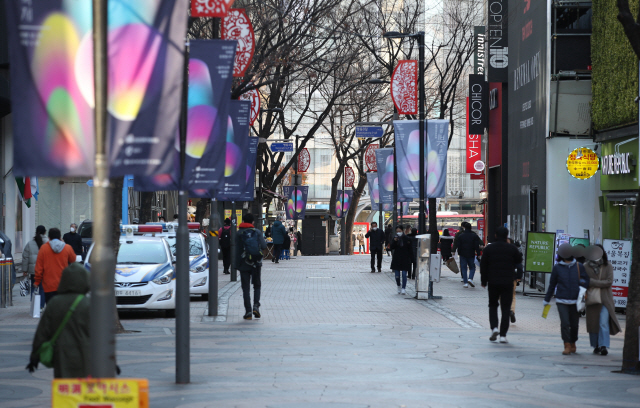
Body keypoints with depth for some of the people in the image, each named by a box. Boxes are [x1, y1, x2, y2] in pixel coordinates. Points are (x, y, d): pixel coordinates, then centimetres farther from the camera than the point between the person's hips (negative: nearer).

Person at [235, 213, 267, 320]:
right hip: (256, 264, 1)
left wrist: (237, 264, -1)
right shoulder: (257, 232, 0)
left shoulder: (239, 233, -4)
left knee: (246, 288, 3)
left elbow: (237, 250, -7)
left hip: (244, 264, -1)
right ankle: (256, 305, -4)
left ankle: (248, 311, -3)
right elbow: (264, 246, -4)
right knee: (257, 286, 16)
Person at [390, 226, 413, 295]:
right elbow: (392, 247, -7)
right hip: (396, 259, 2)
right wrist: (394, 241, -22)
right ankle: (399, 287, 24)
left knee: (404, 274, -7)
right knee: (397, 275, 6)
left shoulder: (406, 239, -2)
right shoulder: (394, 238, 3)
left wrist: (410, 258, -1)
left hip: (405, 259, -2)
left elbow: (410, 249, 2)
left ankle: (403, 288, -5)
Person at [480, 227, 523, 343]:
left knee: (493, 305, 17)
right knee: (506, 308, 3)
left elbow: (483, 266, 2)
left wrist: (484, 281, 10)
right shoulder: (512, 248, -4)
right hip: (508, 282, -1)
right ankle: (503, 335, -1)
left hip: (493, 282, 1)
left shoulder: (489, 248, -1)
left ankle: (494, 327, -6)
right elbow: (519, 260, 11)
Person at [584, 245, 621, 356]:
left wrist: (593, 282, -14)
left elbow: (609, 282, -8)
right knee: (592, 323, 4)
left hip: (605, 300, -2)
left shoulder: (608, 267, 0)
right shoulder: (586, 267, 2)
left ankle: (604, 346, -9)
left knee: (603, 323, -10)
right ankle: (596, 346, 15)